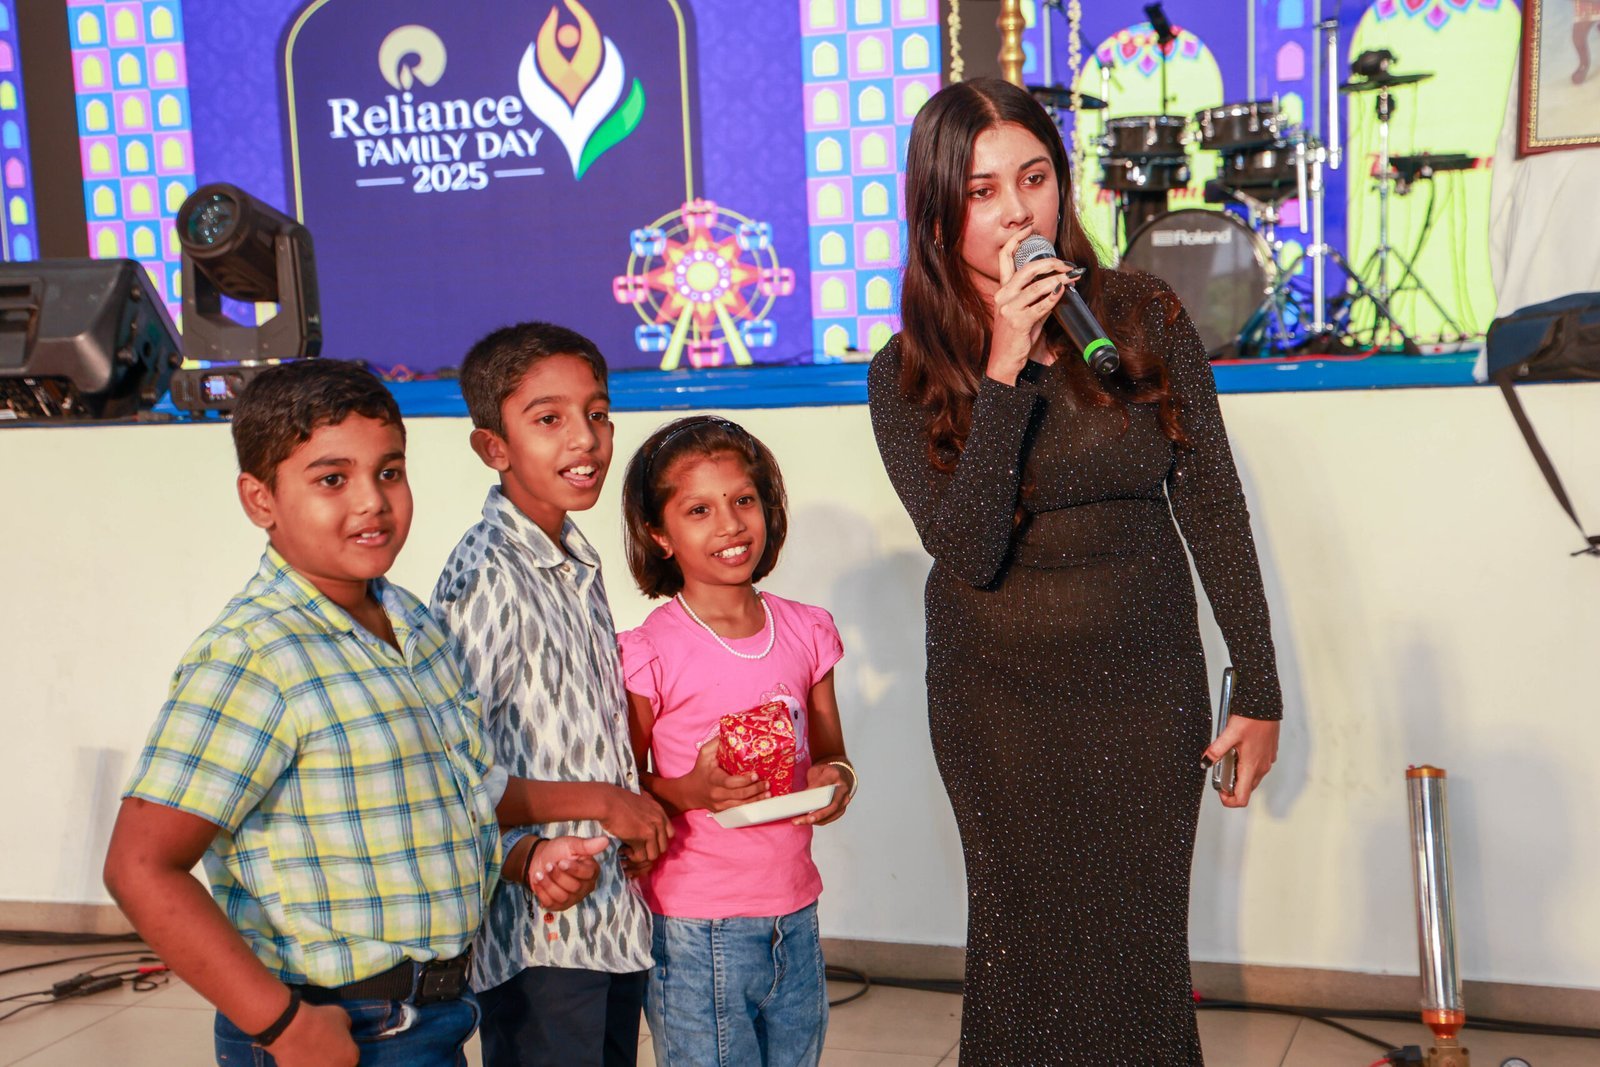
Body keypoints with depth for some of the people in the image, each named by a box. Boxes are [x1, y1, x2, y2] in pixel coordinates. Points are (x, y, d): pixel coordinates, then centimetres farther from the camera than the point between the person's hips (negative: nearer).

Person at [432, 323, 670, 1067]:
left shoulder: (577, 564, 8)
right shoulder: (487, 581, -19)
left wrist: (637, 816, 0)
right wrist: (598, 802, -17)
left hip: (614, 914, 8)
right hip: (542, 932, -8)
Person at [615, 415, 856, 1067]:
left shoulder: (806, 631, 4)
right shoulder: (649, 655, -11)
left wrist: (837, 780, -7)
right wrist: (688, 791, -22)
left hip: (796, 922, 5)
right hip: (697, 936, -4)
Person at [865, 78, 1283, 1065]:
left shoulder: (1144, 317, -4)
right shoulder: (909, 374, -6)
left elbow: (1214, 510, 0)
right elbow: (971, 555, -18)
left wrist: (1260, 693, 1)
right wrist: (1005, 373, -25)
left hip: (1150, 687, 1)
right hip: (1000, 698, 0)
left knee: (1145, 947, 9)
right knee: (1032, 951, 11)